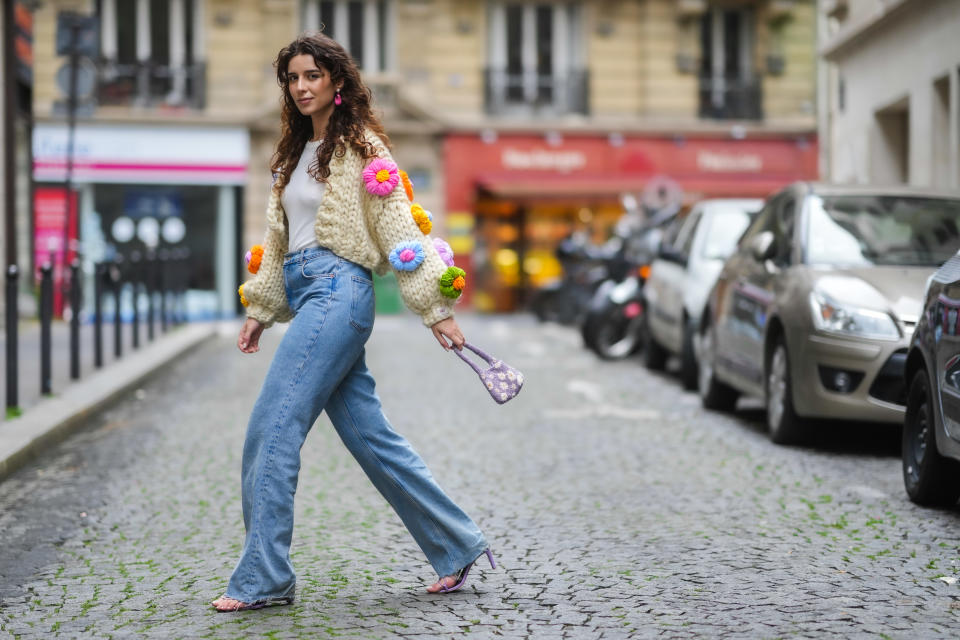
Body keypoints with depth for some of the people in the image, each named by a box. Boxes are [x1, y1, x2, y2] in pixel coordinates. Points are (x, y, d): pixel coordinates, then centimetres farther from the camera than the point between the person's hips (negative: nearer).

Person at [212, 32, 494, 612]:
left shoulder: (362, 149, -4)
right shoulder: (296, 152, 20)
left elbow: (400, 230, -8)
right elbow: (278, 238, 24)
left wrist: (437, 311, -10)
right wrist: (261, 309, 20)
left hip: (336, 290, -8)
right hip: (304, 295, 8)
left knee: (271, 430, -12)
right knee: (372, 438, 8)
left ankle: (262, 578, -7)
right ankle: (459, 547, 18)